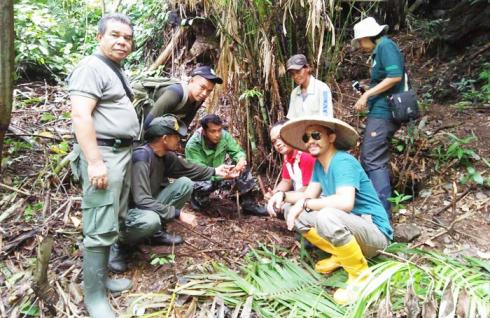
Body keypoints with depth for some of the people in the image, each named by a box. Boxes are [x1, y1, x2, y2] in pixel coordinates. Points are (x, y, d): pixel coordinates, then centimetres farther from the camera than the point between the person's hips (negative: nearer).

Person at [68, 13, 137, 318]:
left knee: (113, 223, 14)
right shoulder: (91, 67, -10)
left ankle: (101, 277, 26)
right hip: (103, 154, -10)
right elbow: (80, 115, -20)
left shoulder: (118, 70, 20)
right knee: (101, 228, -7)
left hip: (123, 152, 10)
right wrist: (95, 161, -25)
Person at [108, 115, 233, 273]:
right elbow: (142, 200, -35)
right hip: (129, 211, -8)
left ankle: (156, 232, 6)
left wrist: (214, 171, 15)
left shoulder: (166, 155, -5)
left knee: (185, 183, -5)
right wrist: (178, 213, -31)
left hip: (150, 207, 8)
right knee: (151, 220, -41)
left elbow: (188, 168, 16)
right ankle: (120, 244, -5)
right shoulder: (141, 157, -30)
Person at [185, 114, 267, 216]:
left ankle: (249, 204, -7)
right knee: (203, 187, -38)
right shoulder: (192, 145, -27)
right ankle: (195, 197, -1)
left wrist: (241, 160, -33)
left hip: (220, 173, 5)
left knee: (243, 169, -17)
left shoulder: (224, 136, -14)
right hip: (201, 179, -4)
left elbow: (237, 151, -7)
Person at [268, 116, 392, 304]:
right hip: (349, 227, 9)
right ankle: (340, 256, 8)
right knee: (290, 209, 3)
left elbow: (346, 202, -37)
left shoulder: (343, 162, -22)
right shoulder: (319, 163, 5)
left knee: (327, 217, -39)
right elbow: (309, 195, 6)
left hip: (374, 232, -9)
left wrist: (304, 204, -29)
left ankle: (360, 275, -13)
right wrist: (283, 195, -11)